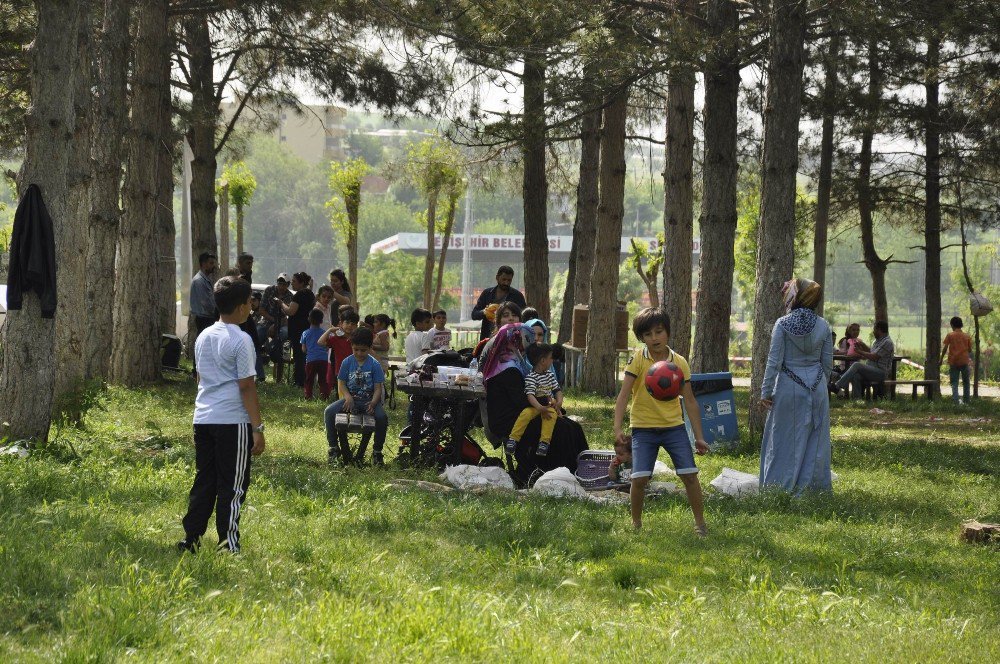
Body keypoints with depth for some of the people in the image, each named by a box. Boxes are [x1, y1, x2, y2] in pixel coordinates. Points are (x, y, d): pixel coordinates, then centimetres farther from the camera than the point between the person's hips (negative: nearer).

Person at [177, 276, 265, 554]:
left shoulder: (203, 337, 12)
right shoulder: (240, 341, -11)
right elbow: (246, 387, -13)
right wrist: (258, 428, -11)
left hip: (203, 417, 7)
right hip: (233, 420, -7)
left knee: (204, 482, 12)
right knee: (233, 485, -1)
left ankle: (190, 539, 11)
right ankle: (228, 545, 0)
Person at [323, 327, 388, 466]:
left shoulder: (374, 364, -2)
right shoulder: (347, 362, 3)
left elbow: (378, 388, -5)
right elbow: (341, 384, 2)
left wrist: (373, 403, -24)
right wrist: (348, 397, -19)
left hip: (369, 400, -2)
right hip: (350, 398, 2)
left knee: (382, 417, -31)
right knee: (329, 412, -24)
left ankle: (377, 452, -13)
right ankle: (334, 448, -10)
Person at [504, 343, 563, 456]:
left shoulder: (550, 375, 13)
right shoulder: (530, 377, -10)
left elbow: (557, 390, 15)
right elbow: (530, 395, -21)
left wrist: (559, 402, -7)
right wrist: (540, 408, -36)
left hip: (549, 405, 4)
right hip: (534, 406, -4)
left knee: (552, 414, -31)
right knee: (525, 414, -34)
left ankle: (544, 441, -39)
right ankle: (513, 439, -31)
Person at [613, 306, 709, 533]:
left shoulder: (679, 363, 0)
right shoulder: (638, 359, -8)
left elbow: (690, 401, 5)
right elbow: (624, 395, -11)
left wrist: (699, 436, 4)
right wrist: (618, 428, -23)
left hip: (674, 426, 2)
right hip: (643, 428, -2)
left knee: (690, 475, -5)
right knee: (639, 478, -11)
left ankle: (700, 523, 10)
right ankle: (636, 524, 10)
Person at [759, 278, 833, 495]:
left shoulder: (783, 324, -10)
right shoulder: (823, 326, 0)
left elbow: (774, 361, -10)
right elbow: (828, 364, 5)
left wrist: (766, 392, -4)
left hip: (789, 388, -3)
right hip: (817, 389, 3)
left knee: (785, 439, 5)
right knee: (815, 441, 9)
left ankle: (782, 486, 7)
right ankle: (811, 485, 11)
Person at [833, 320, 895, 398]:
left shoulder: (887, 342, -9)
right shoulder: (877, 341, 22)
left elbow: (874, 357, -15)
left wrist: (860, 352, -6)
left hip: (881, 373, -8)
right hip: (871, 371, 8)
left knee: (856, 365, -25)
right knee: (855, 376, -22)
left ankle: (837, 386, -28)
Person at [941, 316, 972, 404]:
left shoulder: (950, 335, -2)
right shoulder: (966, 336, 3)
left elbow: (945, 348, -6)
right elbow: (970, 349, 7)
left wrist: (941, 359, 4)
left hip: (953, 362, -2)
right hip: (964, 361, 2)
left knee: (954, 383, 1)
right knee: (965, 382, 15)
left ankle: (956, 400, -15)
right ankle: (966, 400, 18)